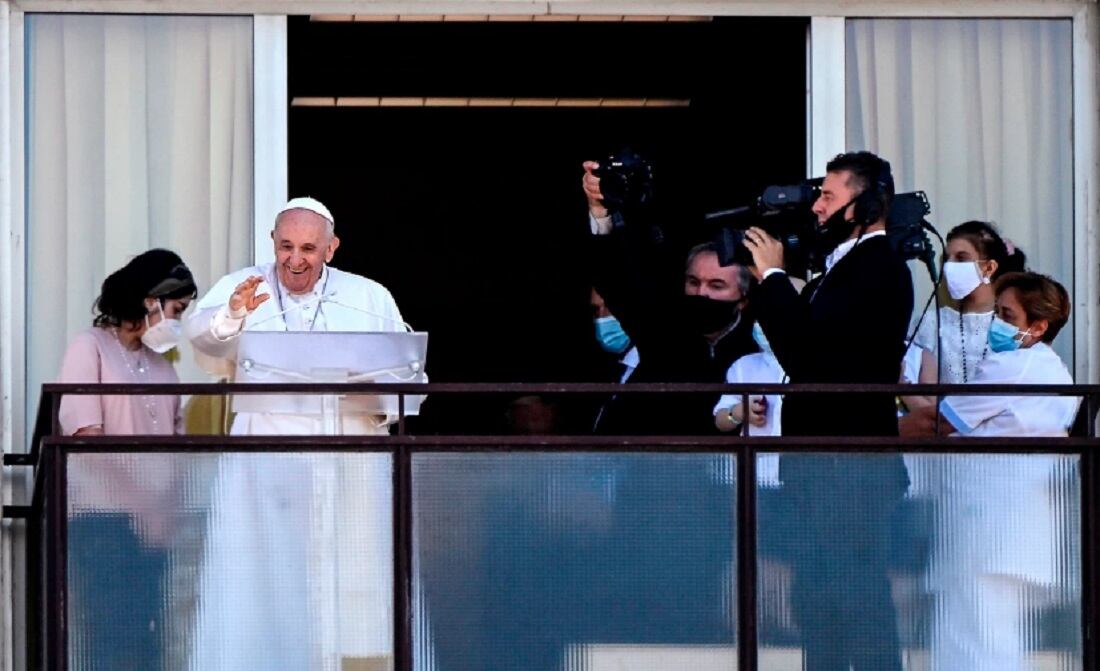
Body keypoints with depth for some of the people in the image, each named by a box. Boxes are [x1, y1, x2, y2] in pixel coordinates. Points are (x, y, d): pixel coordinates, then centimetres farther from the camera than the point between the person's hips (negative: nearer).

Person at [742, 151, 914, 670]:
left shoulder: (877, 268, -16)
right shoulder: (845, 266, 16)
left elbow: (807, 354, -24)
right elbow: (797, 341, 14)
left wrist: (772, 275, -14)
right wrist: (768, 280, 6)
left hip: (851, 468, -10)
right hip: (822, 465, 10)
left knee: (857, 599, -6)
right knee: (813, 602, 16)